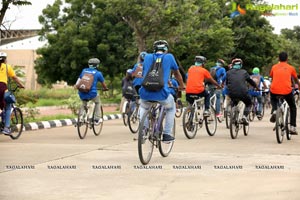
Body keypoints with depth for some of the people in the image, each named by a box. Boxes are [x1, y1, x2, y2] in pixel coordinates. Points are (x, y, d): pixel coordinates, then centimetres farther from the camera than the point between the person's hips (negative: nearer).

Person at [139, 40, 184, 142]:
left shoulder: (147, 57, 17)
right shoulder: (169, 57, 12)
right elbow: (177, 73, 28)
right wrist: (181, 86, 47)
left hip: (145, 93, 2)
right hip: (161, 94, -2)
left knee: (143, 107, 38)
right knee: (171, 108, 31)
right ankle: (166, 134, 22)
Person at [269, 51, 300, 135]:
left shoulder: (274, 67, 16)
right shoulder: (291, 68, 13)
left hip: (274, 90, 1)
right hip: (287, 90, -1)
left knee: (273, 100, 36)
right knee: (293, 107, 23)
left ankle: (274, 111, 5)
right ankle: (293, 127, 13)